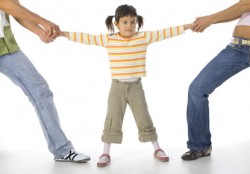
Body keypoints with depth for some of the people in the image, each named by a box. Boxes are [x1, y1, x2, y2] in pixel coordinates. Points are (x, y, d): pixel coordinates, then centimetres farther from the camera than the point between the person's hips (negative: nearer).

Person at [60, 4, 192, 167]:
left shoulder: (144, 37, -2)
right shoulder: (108, 40, -3)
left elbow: (164, 33, -4)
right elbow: (86, 38, -4)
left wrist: (189, 25, -7)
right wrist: (61, 33, -8)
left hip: (136, 86, 0)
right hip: (117, 87, 0)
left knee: (144, 119, 6)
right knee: (112, 120, 1)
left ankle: (157, 149, 21)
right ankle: (106, 154, 10)